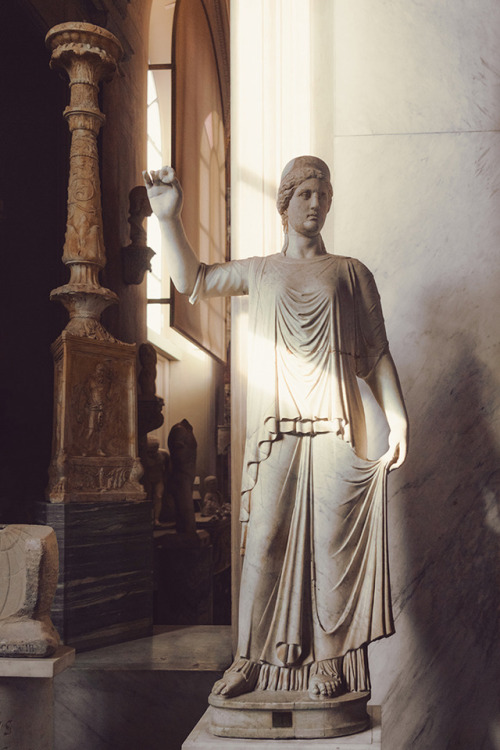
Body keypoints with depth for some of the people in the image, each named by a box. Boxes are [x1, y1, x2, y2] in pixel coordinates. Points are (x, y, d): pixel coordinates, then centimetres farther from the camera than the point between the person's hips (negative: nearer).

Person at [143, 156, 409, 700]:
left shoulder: (351, 273, 14)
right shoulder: (260, 271, 18)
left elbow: (376, 354, 10)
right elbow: (190, 280, 20)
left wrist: (397, 418, -1)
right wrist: (168, 217, 9)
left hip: (336, 425, -1)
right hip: (275, 428, 1)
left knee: (332, 539, -2)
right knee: (263, 539, -2)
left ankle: (329, 660, 6)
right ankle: (251, 657, 6)